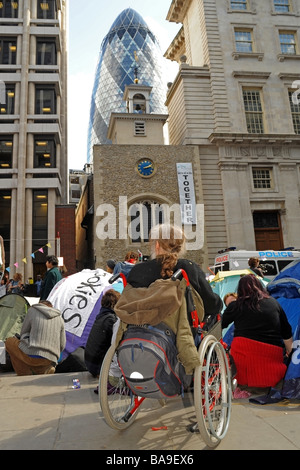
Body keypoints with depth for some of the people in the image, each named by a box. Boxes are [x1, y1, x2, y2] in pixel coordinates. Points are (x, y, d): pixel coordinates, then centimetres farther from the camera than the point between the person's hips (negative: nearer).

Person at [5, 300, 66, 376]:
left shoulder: (32, 311, 9)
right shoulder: (59, 318, 17)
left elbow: (23, 335, 15)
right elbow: (61, 345, 16)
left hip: (32, 355, -5)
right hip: (49, 361, 5)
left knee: (9, 342, 23)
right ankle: (46, 370, 3)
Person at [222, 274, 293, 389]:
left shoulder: (236, 306, 3)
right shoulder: (274, 303, 13)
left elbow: (220, 325, 11)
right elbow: (287, 334, 19)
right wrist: (290, 353, 31)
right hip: (272, 353, 3)